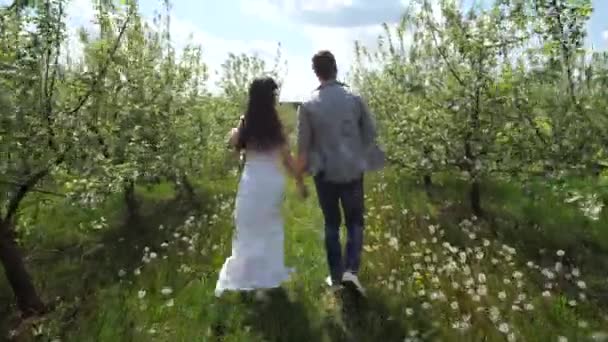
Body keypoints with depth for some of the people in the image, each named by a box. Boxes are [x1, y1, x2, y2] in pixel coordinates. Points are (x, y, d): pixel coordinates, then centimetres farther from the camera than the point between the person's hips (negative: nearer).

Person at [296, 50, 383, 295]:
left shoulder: (308, 105, -6)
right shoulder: (354, 99, -4)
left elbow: (303, 144, -3)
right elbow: (371, 133, 2)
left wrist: (301, 173, 11)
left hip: (325, 173, 0)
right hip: (352, 170, 0)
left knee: (331, 224, 13)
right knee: (355, 222, 14)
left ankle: (335, 276, 19)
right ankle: (351, 270, 0)